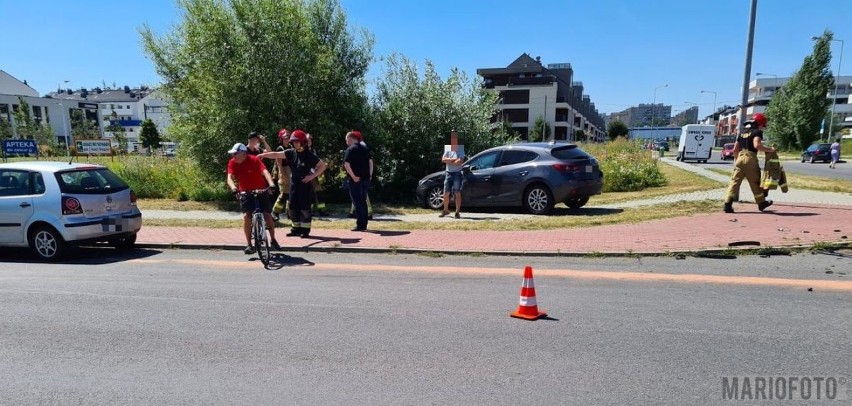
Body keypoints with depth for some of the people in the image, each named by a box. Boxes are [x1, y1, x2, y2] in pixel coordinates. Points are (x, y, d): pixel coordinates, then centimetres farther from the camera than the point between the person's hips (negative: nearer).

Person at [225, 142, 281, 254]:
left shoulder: (254, 160, -16)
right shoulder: (232, 163, -8)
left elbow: (265, 171, -30)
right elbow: (229, 178, -19)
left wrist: (271, 183, -49)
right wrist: (233, 187, -41)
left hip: (261, 192, -2)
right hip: (245, 193, 2)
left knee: (268, 216, -4)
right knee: (246, 216, -14)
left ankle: (273, 240, 17)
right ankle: (249, 245, -3)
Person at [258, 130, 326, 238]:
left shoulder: (309, 155, -8)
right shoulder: (291, 152, 3)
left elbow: (322, 166, -6)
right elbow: (276, 154, -3)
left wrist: (312, 176, -12)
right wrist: (264, 155, -16)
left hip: (304, 183, -5)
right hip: (293, 183, 5)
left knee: (304, 207, -3)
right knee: (293, 206, 8)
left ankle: (305, 230, 6)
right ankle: (296, 228, 19)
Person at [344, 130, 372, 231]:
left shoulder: (350, 149, -8)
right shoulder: (365, 149, 12)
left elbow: (346, 165, -19)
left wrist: (353, 177, -16)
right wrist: (370, 175, 10)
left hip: (355, 180, -6)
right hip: (366, 179, 6)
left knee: (357, 202, -1)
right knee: (363, 201, 14)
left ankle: (360, 225, -1)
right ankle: (364, 224, 18)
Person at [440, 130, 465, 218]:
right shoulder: (447, 150, 11)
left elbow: (460, 162, -16)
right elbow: (443, 159, -5)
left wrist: (449, 161, -10)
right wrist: (454, 159, -14)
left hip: (457, 173, -4)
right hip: (448, 173, 4)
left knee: (457, 193, -5)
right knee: (446, 193, 5)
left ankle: (457, 212, 0)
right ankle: (445, 210, 20)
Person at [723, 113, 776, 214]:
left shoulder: (743, 132, 21)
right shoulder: (757, 132, 0)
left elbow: (735, 150, 22)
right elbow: (757, 145, -18)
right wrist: (770, 150, -9)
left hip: (740, 158, 5)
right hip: (750, 159, -5)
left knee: (735, 181, -1)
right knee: (755, 182, 9)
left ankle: (728, 204, -12)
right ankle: (761, 203, 25)